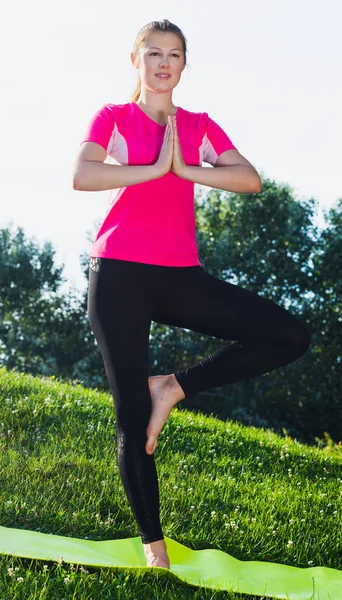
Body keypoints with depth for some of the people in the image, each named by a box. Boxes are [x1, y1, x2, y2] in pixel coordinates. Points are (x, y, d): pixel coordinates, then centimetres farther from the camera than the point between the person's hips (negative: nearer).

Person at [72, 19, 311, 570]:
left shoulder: (199, 126, 15)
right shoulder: (112, 117, 7)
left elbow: (251, 180, -2)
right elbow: (81, 176, -12)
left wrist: (185, 169, -10)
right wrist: (154, 168, -12)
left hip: (180, 275, 3)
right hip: (120, 272, -3)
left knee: (291, 337, -11)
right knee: (132, 416, -2)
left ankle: (174, 386, -1)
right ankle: (154, 545, 10)